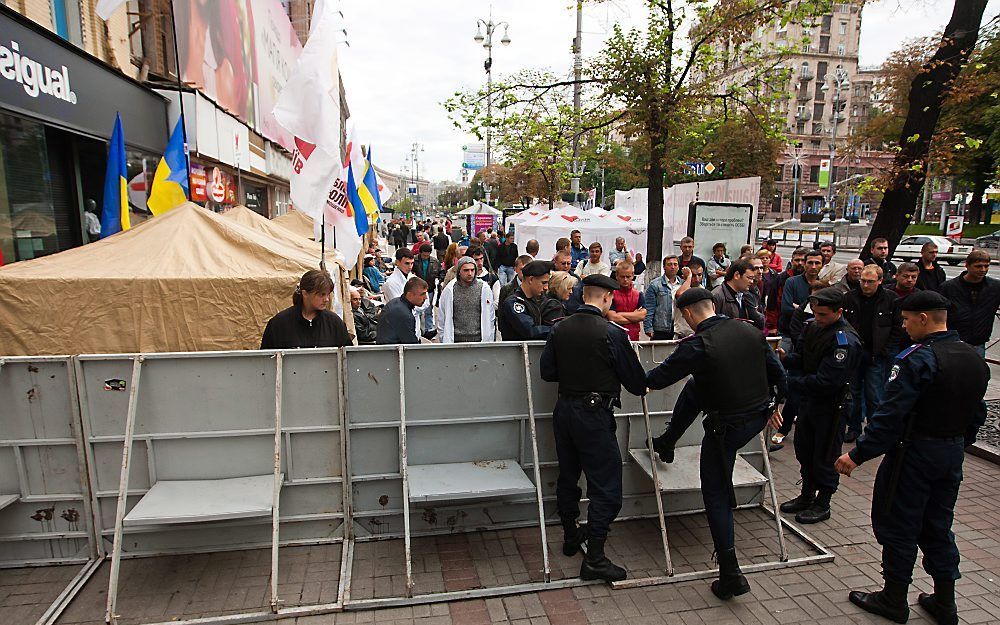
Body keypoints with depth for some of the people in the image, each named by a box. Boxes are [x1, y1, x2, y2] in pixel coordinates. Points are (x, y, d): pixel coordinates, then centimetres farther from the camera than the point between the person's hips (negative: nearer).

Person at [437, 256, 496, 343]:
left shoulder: (484, 289, 2)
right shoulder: (449, 290, 1)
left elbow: (491, 318, 7)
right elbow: (441, 319, 8)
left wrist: (489, 342, 4)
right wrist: (444, 341, 6)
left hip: (478, 340, 0)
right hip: (456, 341, 0)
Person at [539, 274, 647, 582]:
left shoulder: (559, 328, 1)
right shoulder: (612, 334, -14)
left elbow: (546, 371, 5)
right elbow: (636, 382, -7)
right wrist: (643, 386, 16)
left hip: (564, 411, 7)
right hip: (595, 415, -6)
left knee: (568, 476, 20)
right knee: (605, 485, 3)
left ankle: (571, 535, 38)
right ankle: (595, 558, 6)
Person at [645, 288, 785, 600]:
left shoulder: (697, 346, -21)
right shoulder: (751, 332, -2)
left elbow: (659, 377, -7)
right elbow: (778, 374, 8)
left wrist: (641, 381, 15)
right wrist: (773, 405, 25)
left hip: (727, 428, -7)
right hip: (760, 416, 7)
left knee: (716, 495, 9)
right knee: (693, 389, 25)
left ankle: (731, 576, 13)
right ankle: (666, 443, 44)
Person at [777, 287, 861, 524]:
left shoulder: (845, 340, -24)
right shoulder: (813, 326, 1)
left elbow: (825, 381, -28)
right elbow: (801, 357, 11)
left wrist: (789, 382, -27)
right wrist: (786, 359, -11)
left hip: (831, 405, -8)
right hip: (808, 400, 8)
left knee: (824, 456, 7)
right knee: (804, 450, 19)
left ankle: (822, 504, 25)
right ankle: (807, 496, 36)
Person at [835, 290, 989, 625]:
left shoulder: (917, 359, -22)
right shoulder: (975, 359, 5)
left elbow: (890, 415, -25)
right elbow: (977, 414, 14)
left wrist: (858, 455, -21)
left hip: (914, 452, -8)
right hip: (953, 454, 8)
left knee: (899, 526, 7)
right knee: (938, 526, 20)